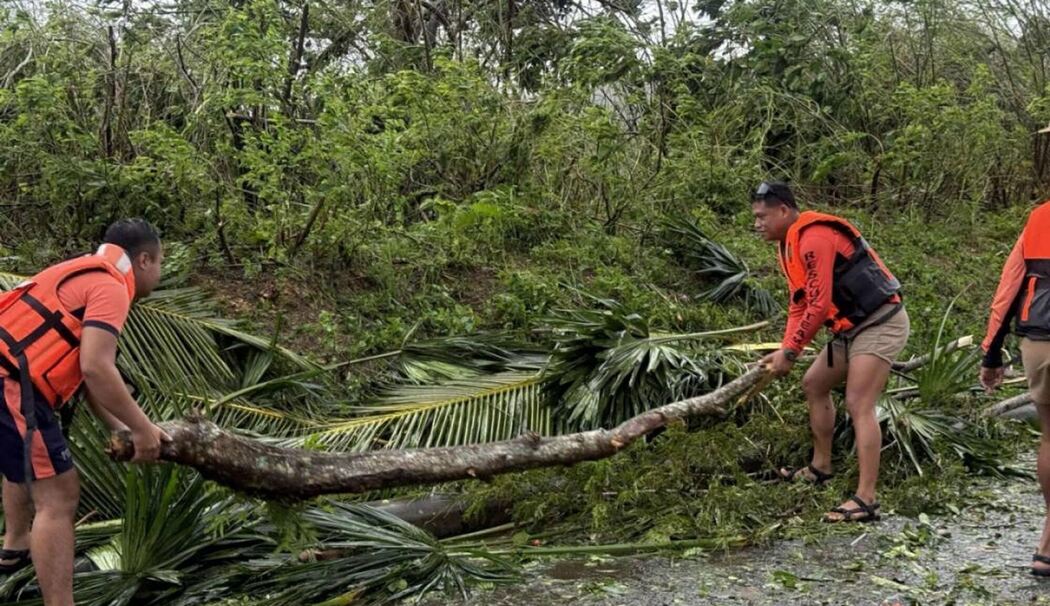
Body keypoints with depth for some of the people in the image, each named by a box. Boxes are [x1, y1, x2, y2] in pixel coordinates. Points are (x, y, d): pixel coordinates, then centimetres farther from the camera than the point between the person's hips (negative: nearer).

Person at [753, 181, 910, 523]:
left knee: (858, 406, -17)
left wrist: (790, 352, -15)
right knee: (813, 385, 18)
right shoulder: (789, 245, 13)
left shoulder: (814, 238, -20)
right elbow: (798, 306, 13)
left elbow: (818, 306, -23)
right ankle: (820, 468, 31)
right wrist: (785, 351, 1)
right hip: (852, 326, 11)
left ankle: (865, 500, -18)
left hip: (880, 323, -11)